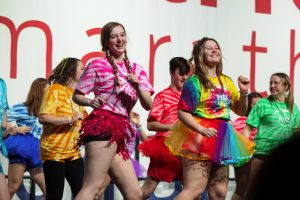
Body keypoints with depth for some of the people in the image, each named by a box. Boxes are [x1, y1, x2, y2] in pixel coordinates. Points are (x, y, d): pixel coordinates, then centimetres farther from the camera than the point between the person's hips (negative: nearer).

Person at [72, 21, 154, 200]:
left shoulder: (137, 69, 17)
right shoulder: (98, 64, 2)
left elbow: (148, 105, 11)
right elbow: (77, 96, 4)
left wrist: (137, 85, -8)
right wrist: (92, 102, -17)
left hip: (120, 130, 7)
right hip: (104, 126, -7)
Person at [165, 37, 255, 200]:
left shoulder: (227, 81, 13)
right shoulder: (194, 81, -7)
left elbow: (240, 111, 19)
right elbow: (182, 113, -14)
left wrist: (244, 93, 2)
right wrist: (201, 130, -26)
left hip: (221, 138, 7)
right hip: (199, 137, -7)